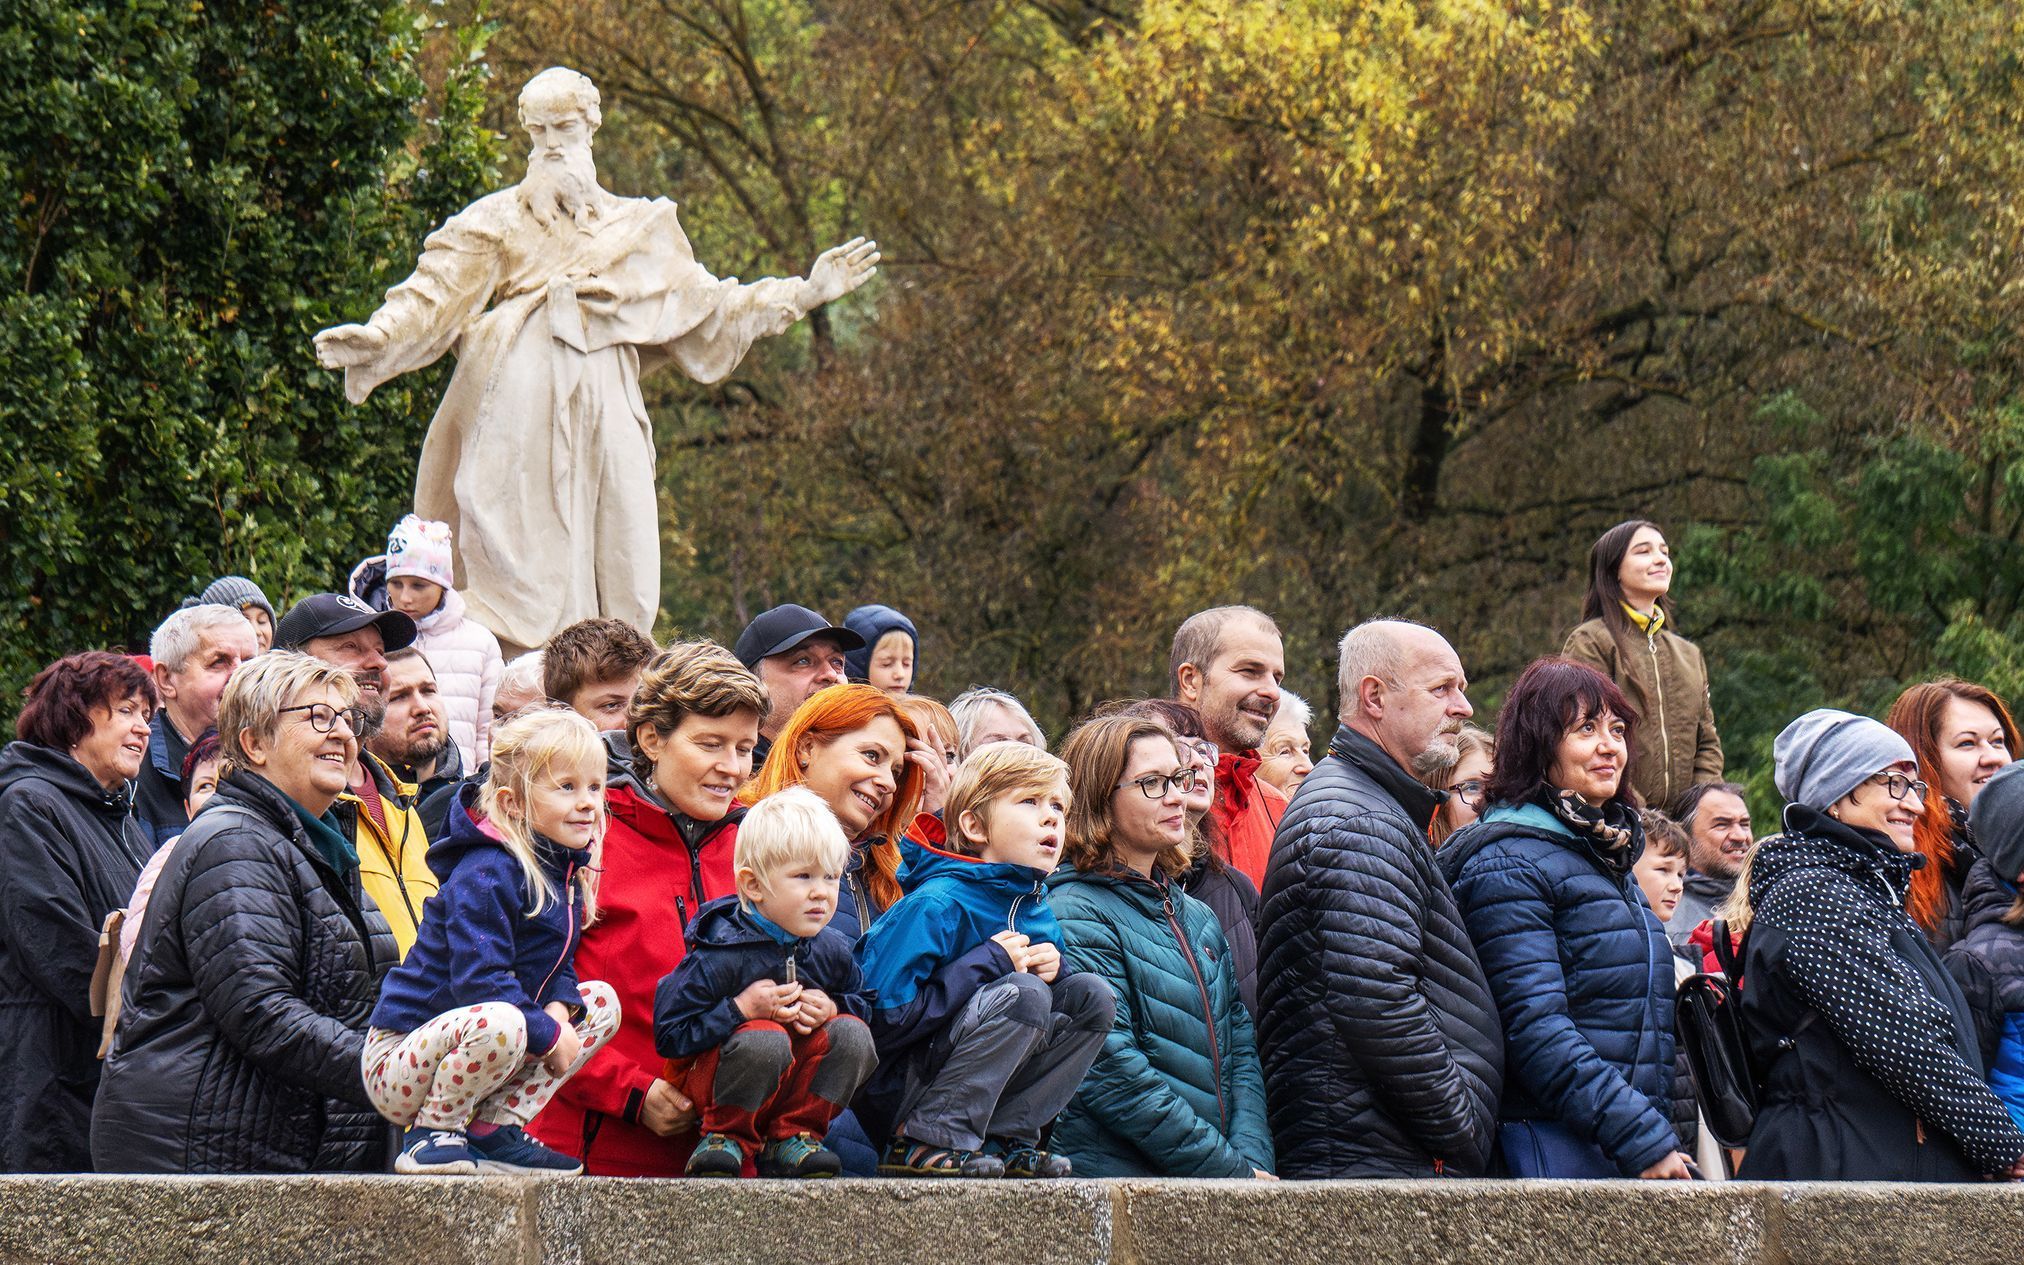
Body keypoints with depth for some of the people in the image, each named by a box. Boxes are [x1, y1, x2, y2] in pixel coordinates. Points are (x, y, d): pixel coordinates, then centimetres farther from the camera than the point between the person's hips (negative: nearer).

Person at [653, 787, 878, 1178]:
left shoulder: (832, 951, -3)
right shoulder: (719, 957, -21)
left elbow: (861, 1004, 14)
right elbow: (669, 1034, -21)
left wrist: (831, 1009, -10)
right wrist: (742, 1009, -28)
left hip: (798, 1089, 6)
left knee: (851, 1032, -17)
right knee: (764, 1039, -35)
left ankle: (795, 1136, -5)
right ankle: (726, 1138, -13)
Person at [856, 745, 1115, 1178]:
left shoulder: (1037, 909, 6)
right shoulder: (936, 906, -19)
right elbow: (886, 1015, -25)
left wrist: (1052, 970, -6)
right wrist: (989, 962, -21)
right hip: (893, 1089, -8)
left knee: (1092, 996, -4)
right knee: (1023, 993, -27)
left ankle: (1007, 1136, -6)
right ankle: (927, 1141, -23)